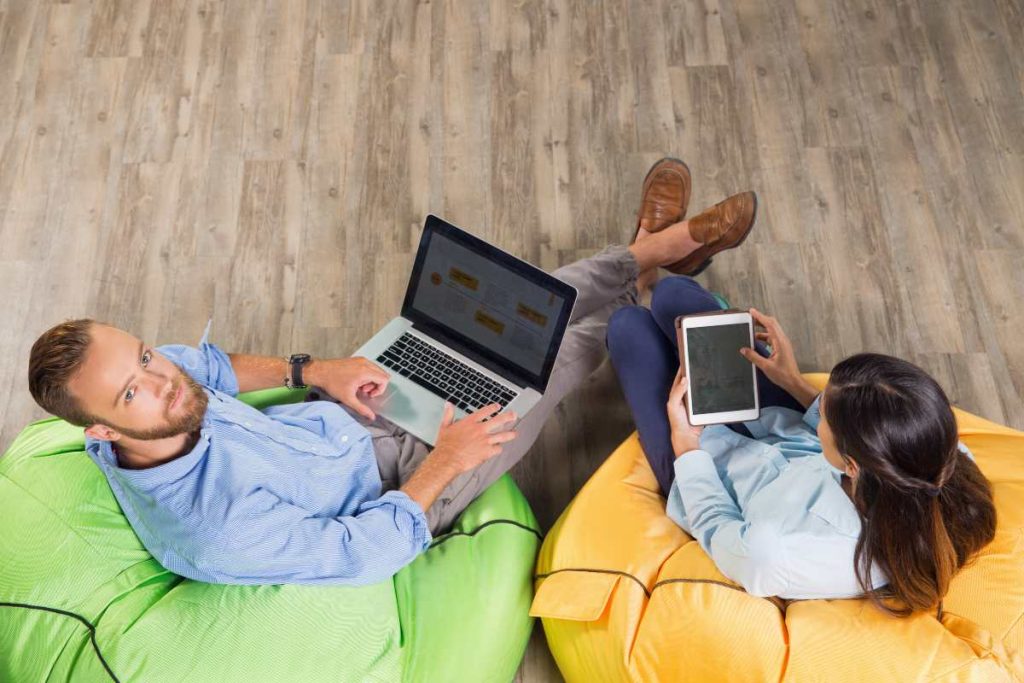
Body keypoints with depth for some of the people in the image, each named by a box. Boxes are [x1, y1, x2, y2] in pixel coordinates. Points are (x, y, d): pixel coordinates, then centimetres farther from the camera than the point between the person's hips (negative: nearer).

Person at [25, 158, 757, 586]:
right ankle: (664, 248, 30)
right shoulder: (220, 529, -42)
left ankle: (658, 246, 29)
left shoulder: (152, 370, -20)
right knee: (559, 349, 0)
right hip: (393, 483, -6)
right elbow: (365, 552, -30)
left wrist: (310, 370, -9)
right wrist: (445, 461, -21)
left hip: (341, 417, 6)